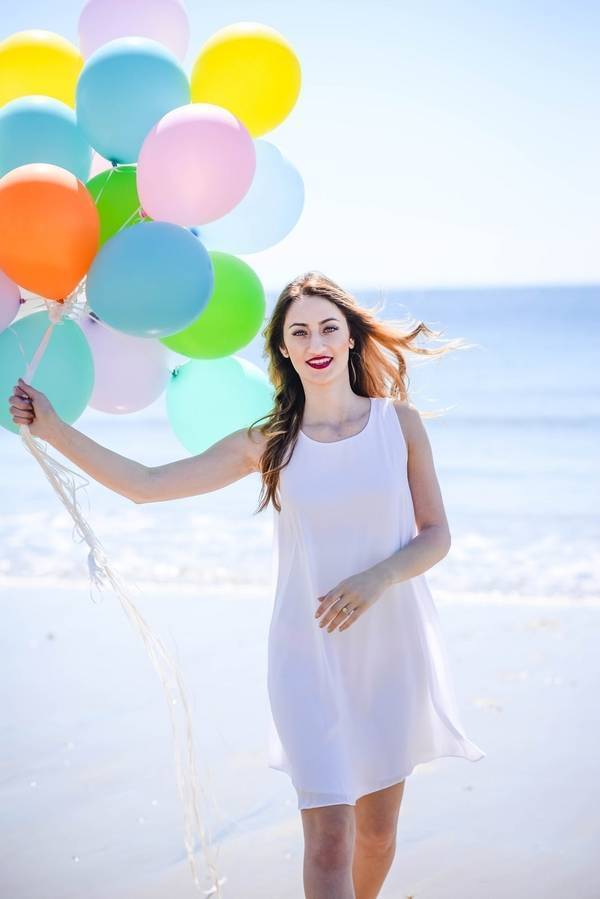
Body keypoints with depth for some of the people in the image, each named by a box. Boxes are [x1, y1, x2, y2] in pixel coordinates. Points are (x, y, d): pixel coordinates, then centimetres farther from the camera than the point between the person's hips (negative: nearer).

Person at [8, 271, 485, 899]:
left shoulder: (399, 421, -1)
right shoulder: (268, 444, -1)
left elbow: (436, 535, 1)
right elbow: (144, 484, -3)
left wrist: (376, 579, -18)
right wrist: (52, 429, -9)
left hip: (393, 649, 1)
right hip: (310, 656, -1)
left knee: (377, 829, 14)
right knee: (328, 841, -8)